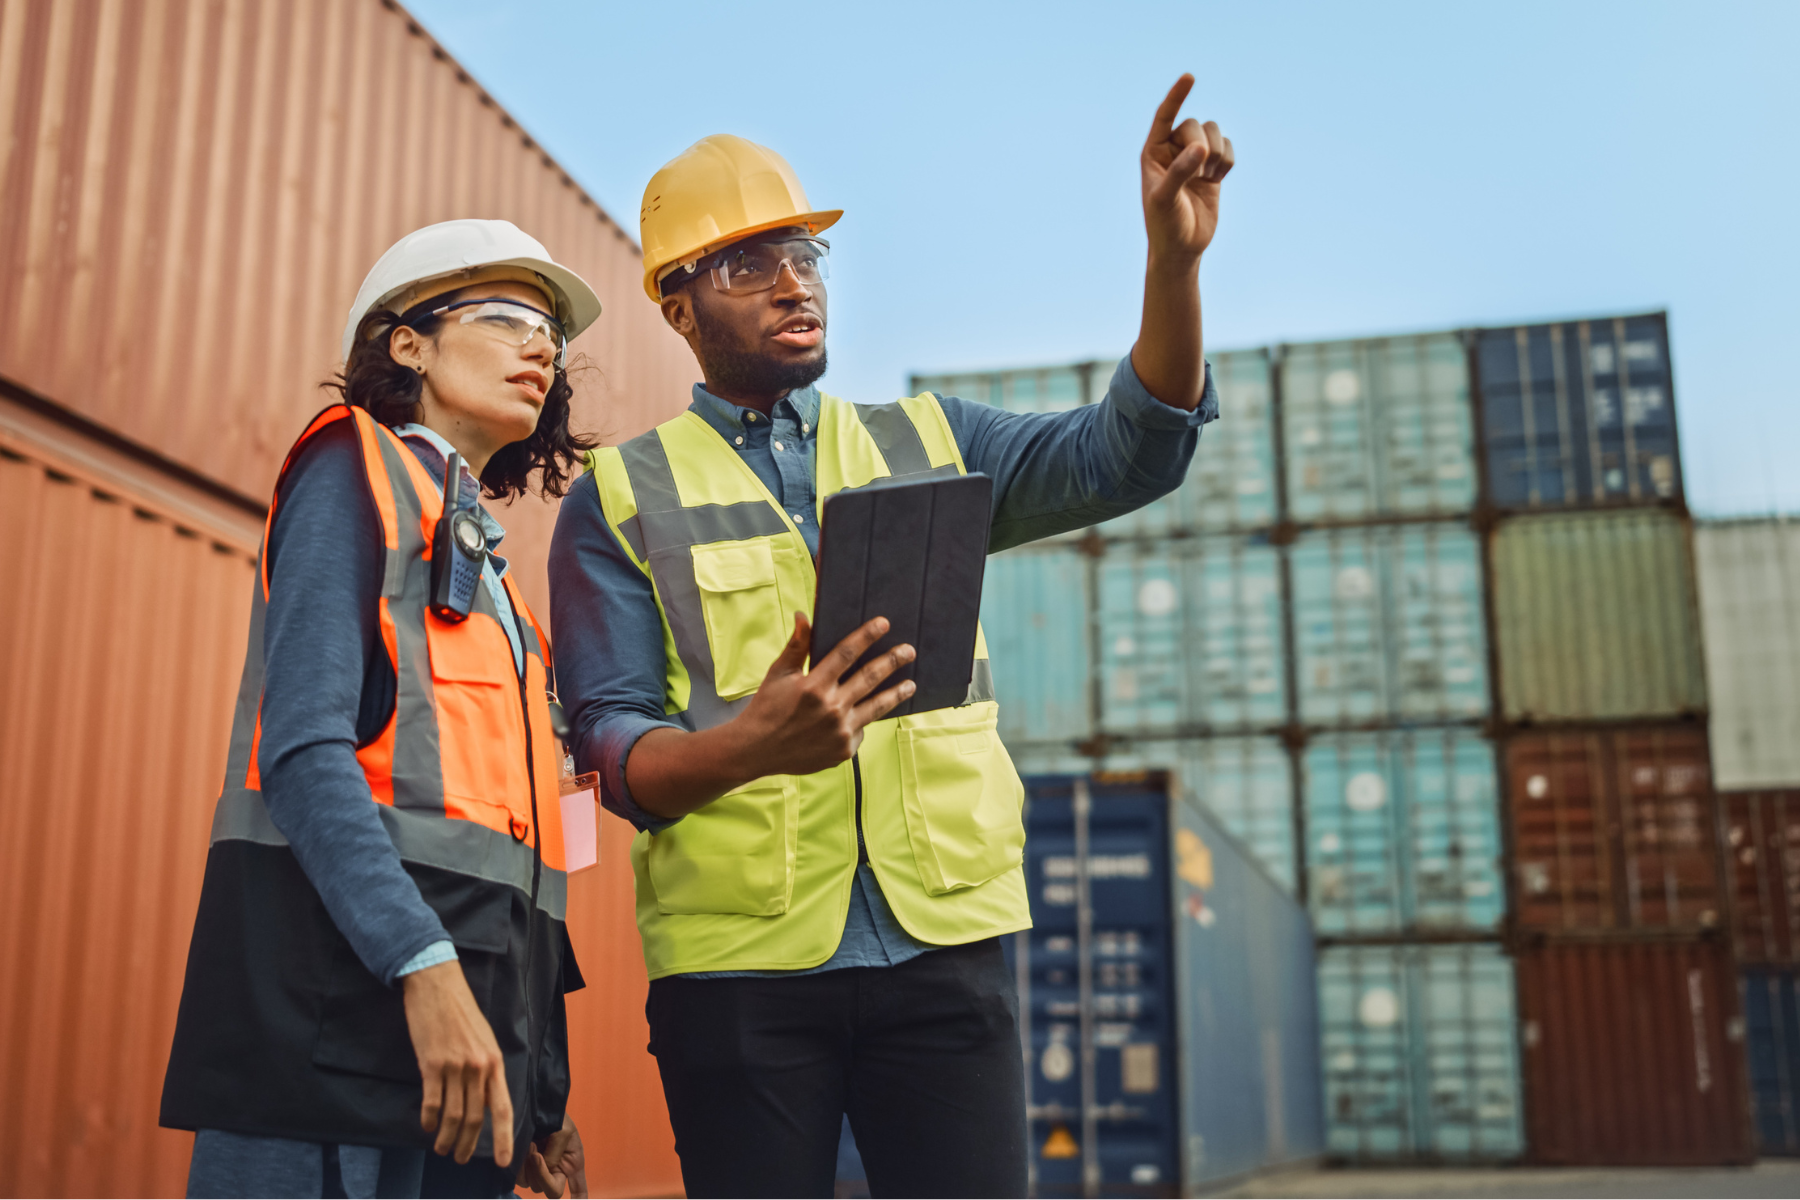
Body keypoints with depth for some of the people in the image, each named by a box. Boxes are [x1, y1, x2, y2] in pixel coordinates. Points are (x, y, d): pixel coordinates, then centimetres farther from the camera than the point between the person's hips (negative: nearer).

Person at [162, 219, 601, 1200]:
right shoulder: (355, 469, 3)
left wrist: (542, 1093, 13)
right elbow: (303, 747, -11)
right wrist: (425, 964, -23)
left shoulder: (481, 557, 25)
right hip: (342, 968, -7)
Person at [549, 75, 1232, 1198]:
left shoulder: (930, 443, 14)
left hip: (944, 942, 2)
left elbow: (1129, 453, 0)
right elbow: (612, 744, -2)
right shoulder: (621, 500, 7)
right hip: (736, 958, -1)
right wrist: (751, 744, -24)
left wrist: (1173, 255, -16)